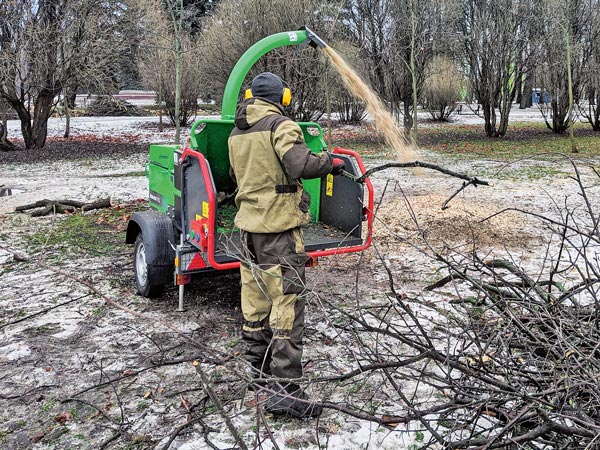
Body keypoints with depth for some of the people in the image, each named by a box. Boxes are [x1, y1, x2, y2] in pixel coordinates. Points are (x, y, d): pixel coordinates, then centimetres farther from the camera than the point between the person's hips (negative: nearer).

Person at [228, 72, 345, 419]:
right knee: (287, 302, -7)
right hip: (279, 225, -8)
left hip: (248, 224, 8)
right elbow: (300, 163, -25)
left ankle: (260, 363, 31)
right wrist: (330, 162, -9)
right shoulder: (281, 126, -12)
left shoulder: (236, 133, 12)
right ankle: (285, 388, -7)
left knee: (255, 296, 17)